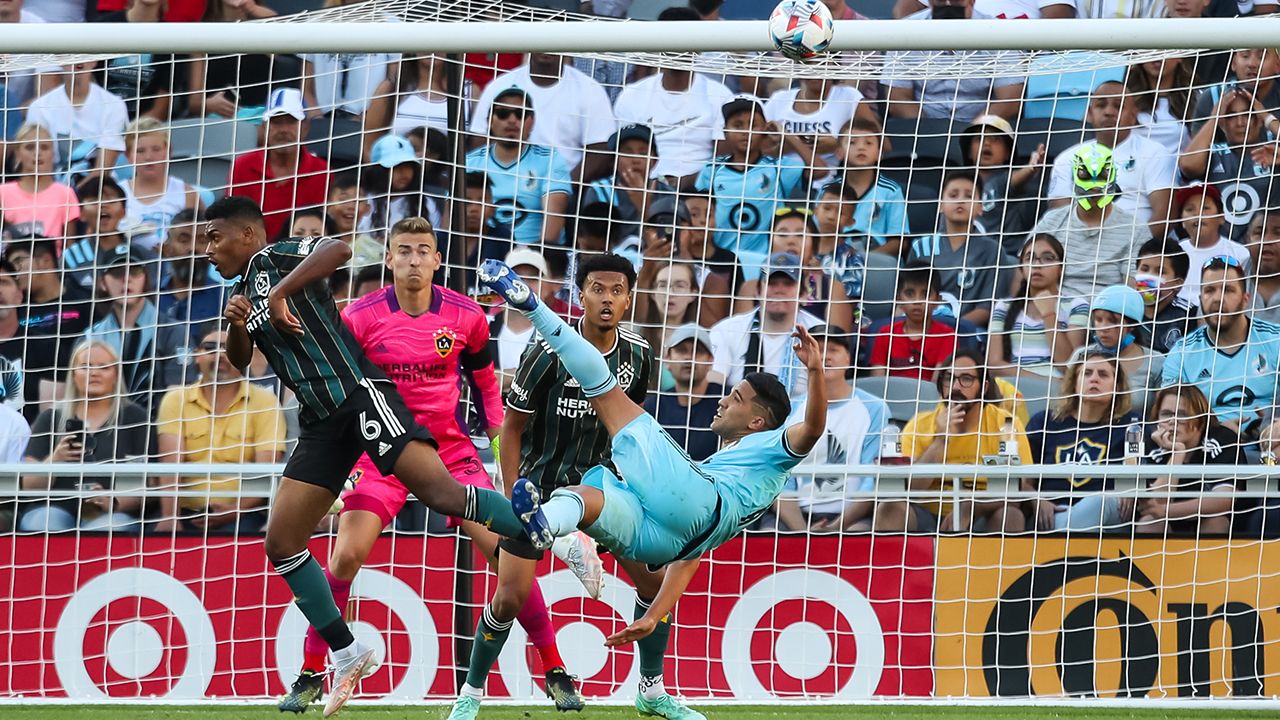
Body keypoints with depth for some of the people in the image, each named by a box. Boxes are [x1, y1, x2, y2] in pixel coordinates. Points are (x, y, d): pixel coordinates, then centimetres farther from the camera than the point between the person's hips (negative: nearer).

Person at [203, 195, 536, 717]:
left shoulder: (275, 259, -2)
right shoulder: (244, 288, 22)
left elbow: (337, 250, -20)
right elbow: (240, 360, 22)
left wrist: (280, 293, -21)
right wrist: (236, 326, 3)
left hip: (355, 392, -9)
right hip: (322, 420, 9)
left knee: (440, 492, -22)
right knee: (280, 543, 3)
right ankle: (346, 655, 11)